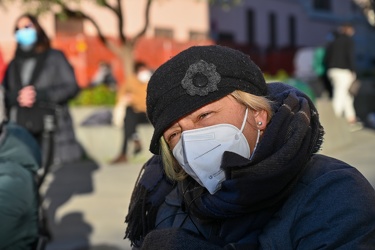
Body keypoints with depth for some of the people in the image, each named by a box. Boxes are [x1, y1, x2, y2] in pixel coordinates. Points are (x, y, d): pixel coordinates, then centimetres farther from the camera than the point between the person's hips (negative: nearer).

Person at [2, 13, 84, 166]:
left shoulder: (54, 57, 9)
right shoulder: (14, 65, 20)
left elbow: (71, 87, -1)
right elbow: (4, 94, 13)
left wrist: (39, 95, -11)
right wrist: (17, 97, -10)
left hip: (52, 131, -3)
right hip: (21, 133, 3)